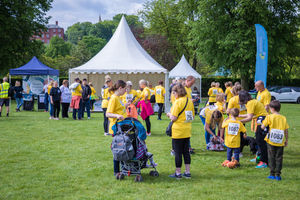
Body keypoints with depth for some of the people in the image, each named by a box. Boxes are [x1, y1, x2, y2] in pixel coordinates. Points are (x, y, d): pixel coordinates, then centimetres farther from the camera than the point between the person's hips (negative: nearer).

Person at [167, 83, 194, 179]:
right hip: (187, 131, 7)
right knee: (186, 151, 14)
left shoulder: (178, 102, -16)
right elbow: (192, 116, 12)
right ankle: (187, 172, 17)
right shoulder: (189, 101, 6)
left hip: (178, 132, -7)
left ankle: (178, 173, 8)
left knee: (178, 152, 2)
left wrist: (169, 115, 1)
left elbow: (174, 118, -19)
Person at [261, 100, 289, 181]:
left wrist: (264, 122, 12)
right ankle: (278, 175, 9)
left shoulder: (269, 117, -7)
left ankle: (272, 174, 11)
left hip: (271, 142, -2)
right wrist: (286, 140, 15)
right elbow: (286, 131, 5)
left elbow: (262, 127, -8)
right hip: (280, 142, 2)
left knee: (271, 158, 9)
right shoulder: (283, 118, 2)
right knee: (279, 158, 9)